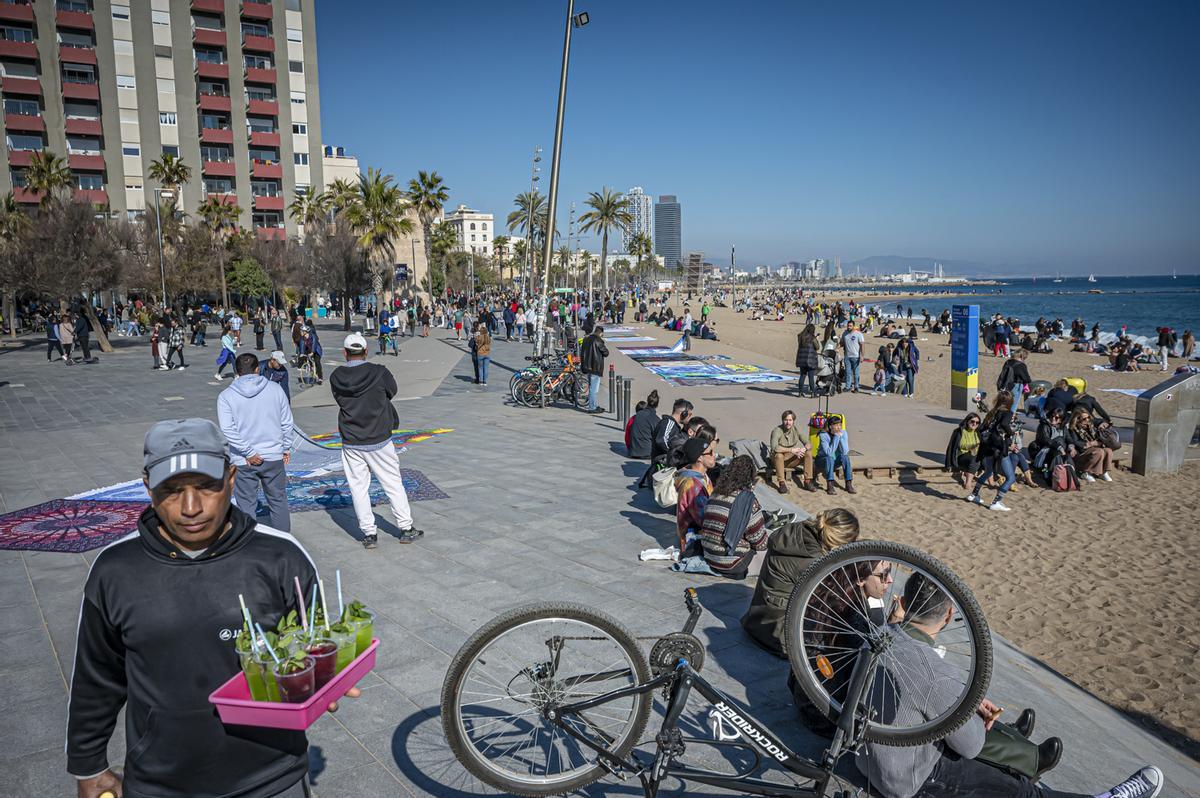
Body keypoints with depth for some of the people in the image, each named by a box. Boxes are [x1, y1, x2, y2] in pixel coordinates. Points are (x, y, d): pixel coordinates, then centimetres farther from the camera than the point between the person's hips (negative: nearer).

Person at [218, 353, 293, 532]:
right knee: (278, 500, 15)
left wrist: (248, 453, -12)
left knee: (246, 505, 8)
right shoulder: (275, 389, 0)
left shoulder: (226, 396, -5)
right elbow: (287, 422, 2)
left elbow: (228, 429, -15)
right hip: (273, 456, 2)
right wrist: (286, 448, 12)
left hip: (243, 462, -2)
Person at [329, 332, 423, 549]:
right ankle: (406, 529, 17)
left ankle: (369, 533, 15)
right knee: (393, 484, 10)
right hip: (379, 441, -1)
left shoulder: (336, 377, -6)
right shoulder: (379, 373, -12)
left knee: (358, 488, 11)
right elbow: (392, 391, 3)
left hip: (351, 444, 2)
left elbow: (341, 400, 4)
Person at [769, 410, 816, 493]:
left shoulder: (796, 429, -5)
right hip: (779, 459, -5)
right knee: (778, 454, -38)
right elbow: (774, 447, -36)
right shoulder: (777, 430, -19)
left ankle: (807, 482, -12)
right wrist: (791, 450, -36)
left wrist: (803, 449, -28)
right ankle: (781, 483, -30)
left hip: (792, 460, 5)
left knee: (809, 453, -16)